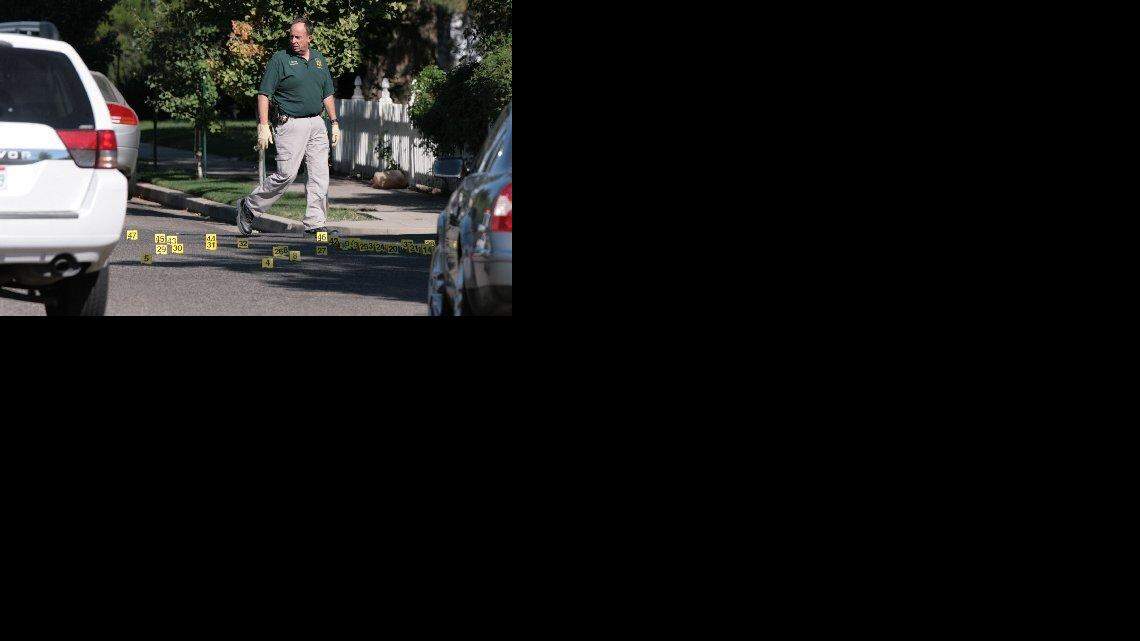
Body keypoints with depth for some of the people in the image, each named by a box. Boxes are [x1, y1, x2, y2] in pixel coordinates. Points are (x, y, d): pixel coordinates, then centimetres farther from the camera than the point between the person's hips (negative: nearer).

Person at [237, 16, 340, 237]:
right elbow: (264, 94, -7)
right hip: (290, 125, -6)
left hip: (316, 125, 6)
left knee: (320, 175, 0)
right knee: (287, 173, -12)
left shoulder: (319, 60, 13)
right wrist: (263, 126, -15)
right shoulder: (279, 60, -5)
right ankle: (249, 207, 5)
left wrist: (334, 123, 17)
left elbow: (327, 94, 22)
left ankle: (314, 223, 6)